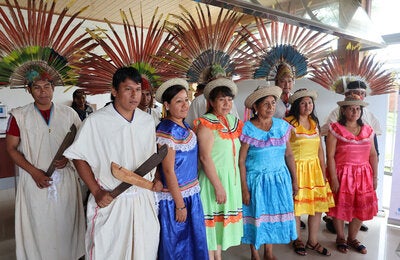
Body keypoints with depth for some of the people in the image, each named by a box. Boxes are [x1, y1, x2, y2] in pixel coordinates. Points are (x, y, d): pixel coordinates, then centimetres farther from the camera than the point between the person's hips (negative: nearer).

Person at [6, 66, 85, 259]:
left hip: (65, 179, 1)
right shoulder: (19, 116, -1)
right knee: (38, 226, 7)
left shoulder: (68, 113, 2)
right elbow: (11, 148, 0)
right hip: (35, 181, -1)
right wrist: (34, 172, -11)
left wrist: (68, 157, -10)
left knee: (65, 224, 10)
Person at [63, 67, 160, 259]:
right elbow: (79, 157, -5)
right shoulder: (96, 121, -13)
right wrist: (96, 192, -10)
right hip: (110, 200, -4)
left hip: (143, 198, 4)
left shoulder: (147, 121, 2)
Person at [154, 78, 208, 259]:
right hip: (175, 196, -8)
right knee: (176, 244, 12)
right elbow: (168, 171, -20)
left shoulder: (184, 125, 5)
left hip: (191, 193, 8)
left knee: (191, 239, 22)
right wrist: (179, 204, -16)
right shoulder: (167, 130, -21)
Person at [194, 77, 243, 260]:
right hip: (213, 179, -7)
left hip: (232, 179, 8)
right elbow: (205, 157, -20)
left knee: (222, 221, 19)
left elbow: (237, 152, 12)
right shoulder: (206, 123, -14)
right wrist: (218, 185, -20)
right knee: (212, 221, 4)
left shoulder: (233, 121, 8)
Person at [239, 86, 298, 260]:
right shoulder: (247, 129, -13)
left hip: (279, 178, 4)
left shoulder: (282, 126, 0)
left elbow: (289, 155, 6)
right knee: (256, 216, 8)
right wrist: (244, 188, -13)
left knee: (274, 214, 14)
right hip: (255, 180, -4)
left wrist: (294, 180, 6)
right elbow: (241, 160, -12)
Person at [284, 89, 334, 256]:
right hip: (296, 168, -6)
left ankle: (312, 241, 26)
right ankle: (298, 240, 27)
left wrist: (323, 172, 11)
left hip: (314, 168, 6)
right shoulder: (288, 123, -10)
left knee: (318, 205, 9)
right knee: (296, 206, 5)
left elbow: (320, 149, 13)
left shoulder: (315, 122, 11)